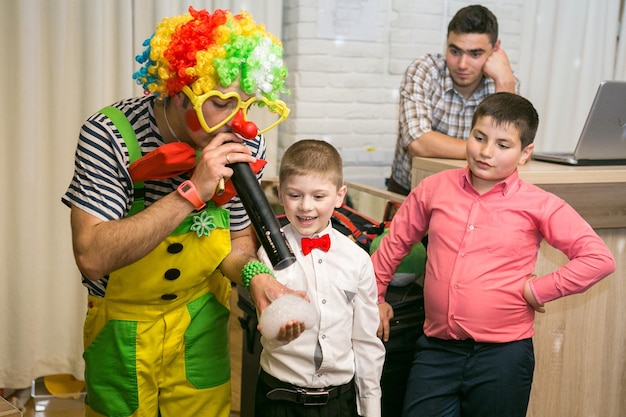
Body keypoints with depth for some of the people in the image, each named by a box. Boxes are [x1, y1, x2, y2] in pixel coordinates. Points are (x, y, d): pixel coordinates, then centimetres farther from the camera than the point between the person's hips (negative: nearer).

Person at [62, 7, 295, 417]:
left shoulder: (245, 142, -13)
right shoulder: (109, 134, -25)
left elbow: (239, 240, -1)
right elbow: (92, 258, -33)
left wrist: (255, 274, -24)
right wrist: (193, 192, -39)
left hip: (202, 324, 3)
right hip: (123, 327, -2)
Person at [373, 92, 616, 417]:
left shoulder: (539, 206, -6)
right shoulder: (434, 189, 4)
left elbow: (599, 259, -9)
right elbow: (396, 242, 16)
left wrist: (537, 290, -10)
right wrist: (374, 296, 20)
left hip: (502, 353, -2)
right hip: (436, 348, 3)